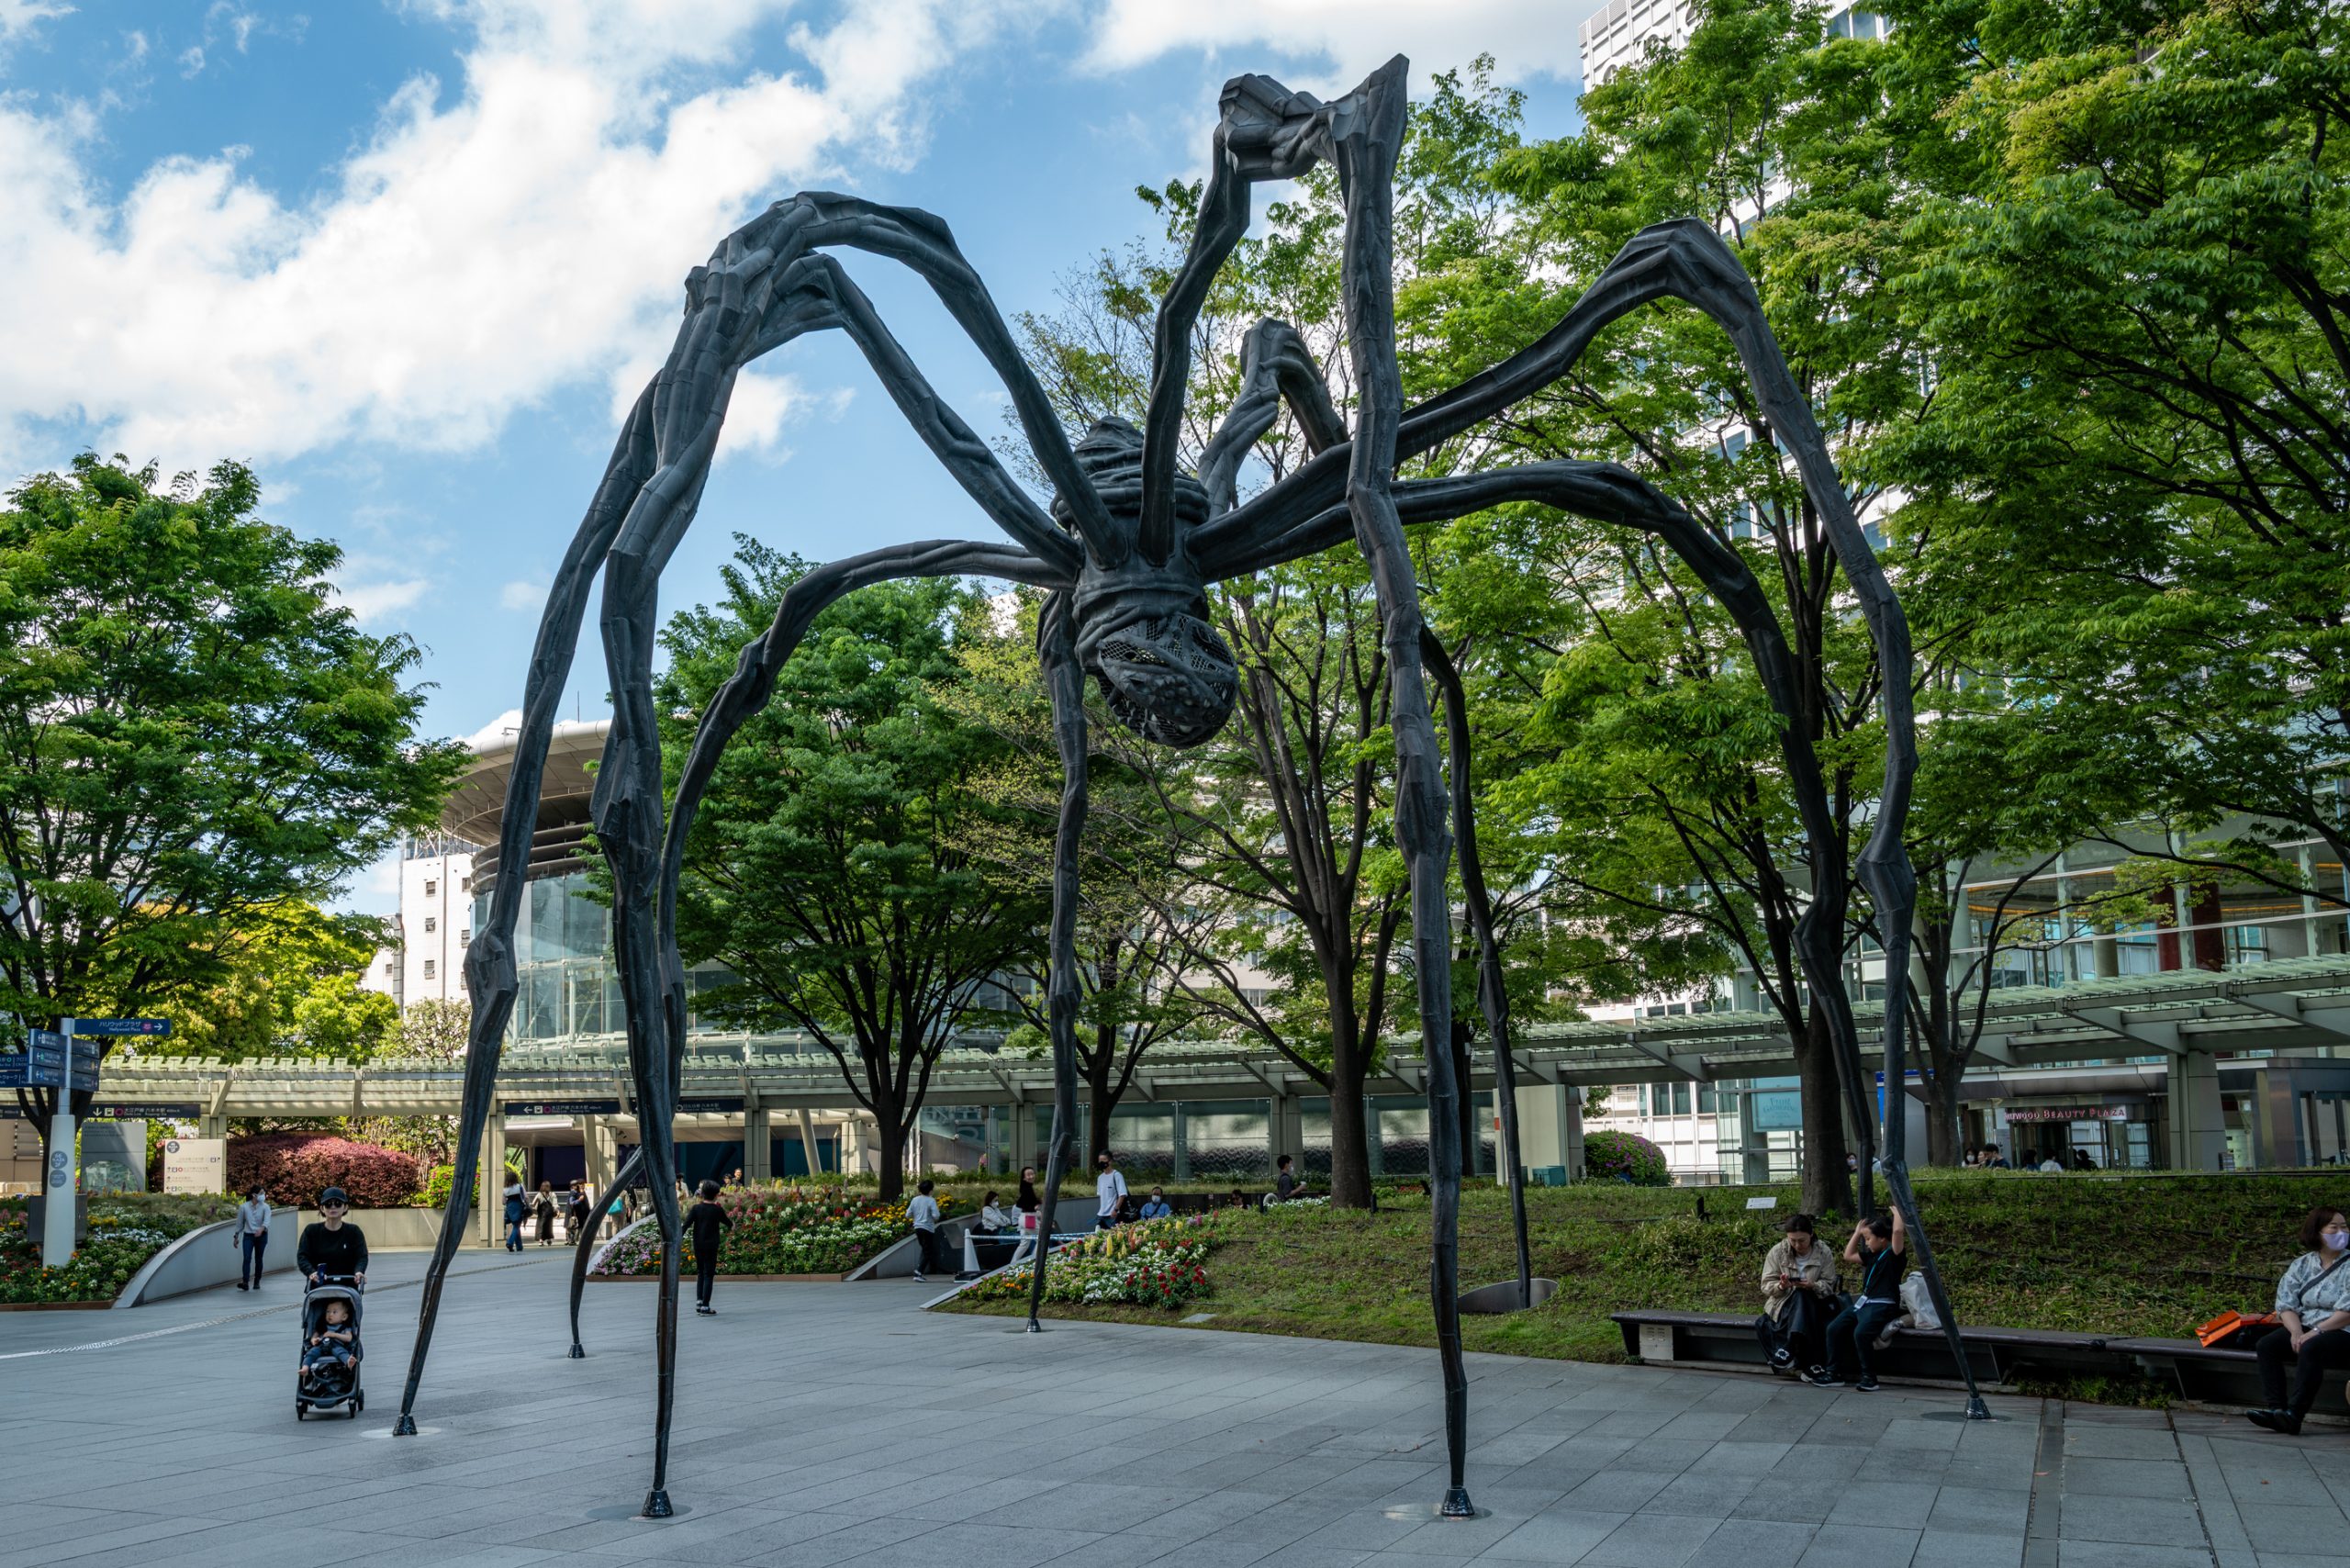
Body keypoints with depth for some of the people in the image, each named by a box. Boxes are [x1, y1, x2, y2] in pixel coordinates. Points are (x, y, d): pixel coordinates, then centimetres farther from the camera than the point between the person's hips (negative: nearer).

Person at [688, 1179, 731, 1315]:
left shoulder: (696, 1208, -1)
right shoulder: (717, 1210, -5)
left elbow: (687, 1224, -10)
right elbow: (729, 1224, 10)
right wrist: (732, 1225, 33)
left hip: (698, 1246, 3)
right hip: (711, 1246, -3)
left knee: (700, 1273, 19)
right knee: (709, 1275, 0)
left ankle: (699, 1301, 13)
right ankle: (705, 1307, -3)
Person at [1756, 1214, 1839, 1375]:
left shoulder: (1823, 1253, -3)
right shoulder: (1778, 1252, -4)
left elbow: (1828, 1285, -5)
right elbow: (1766, 1286, -3)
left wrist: (1812, 1286, -26)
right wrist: (1781, 1286, -26)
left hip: (1813, 1302, 0)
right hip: (1783, 1303, 0)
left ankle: (1790, 1350, -34)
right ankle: (1809, 1363, -35)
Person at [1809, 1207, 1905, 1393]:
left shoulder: (1893, 1253, -7)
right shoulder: (1871, 1255, 18)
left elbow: (1898, 1231, -23)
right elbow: (1848, 1255, 27)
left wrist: (1897, 1211, -7)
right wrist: (1857, 1232, 23)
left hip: (1883, 1305, -9)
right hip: (1863, 1301, 9)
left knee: (1861, 1333, -31)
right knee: (1834, 1328, -5)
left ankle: (1869, 1377, -15)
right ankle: (1833, 1373, 1)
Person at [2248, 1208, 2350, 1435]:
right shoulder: (2302, 1265, 12)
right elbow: (2286, 1303, 4)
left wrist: (2316, 1332, -20)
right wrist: (2297, 1332, -14)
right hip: (2306, 1329, 6)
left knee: (2310, 1349, -35)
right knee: (2266, 1345, -17)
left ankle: (2294, 1415, -38)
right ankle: (2277, 1409, -26)